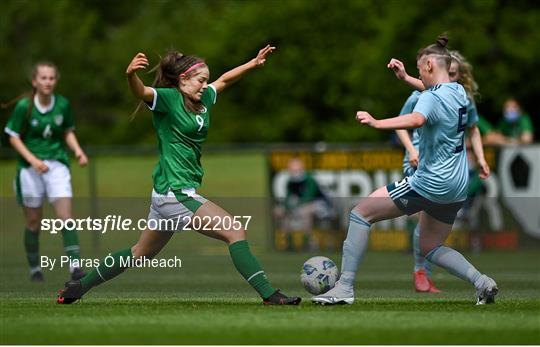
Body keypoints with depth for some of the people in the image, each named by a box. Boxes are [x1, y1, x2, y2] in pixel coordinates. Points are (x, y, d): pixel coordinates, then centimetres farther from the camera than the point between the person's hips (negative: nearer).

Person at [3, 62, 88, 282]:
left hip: (57, 164, 1)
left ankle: (75, 266, -17)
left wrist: (77, 150, -5)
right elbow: (14, 137, -4)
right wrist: (33, 160, -16)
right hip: (30, 167, -1)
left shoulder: (63, 105, -1)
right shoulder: (24, 106, -9)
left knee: (65, 216, -13)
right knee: (33, 222, 7)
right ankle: (34, 269, 23)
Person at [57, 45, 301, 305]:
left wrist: (254, 63, 27)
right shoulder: (169, 98, -12)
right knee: (235, 232, -14)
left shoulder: (203, 100, 11)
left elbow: (224, 80, 29)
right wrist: (131, 74, -52)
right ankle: (269, 295, -14)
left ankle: (80, 286, 31)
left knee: (141, 253, 21)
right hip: (175, 193, -10)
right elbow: (142, 92, -32)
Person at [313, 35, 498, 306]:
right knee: (430, 248, 24)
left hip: (430, 182, -9)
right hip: (457, 188, 9)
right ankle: (481, 282, 6)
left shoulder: (432, 97, -15)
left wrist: (377, 123, -49)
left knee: (360, 213, -2)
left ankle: (345, 287, -8)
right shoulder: (459, 91, 11)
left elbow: (416, 119, -40)